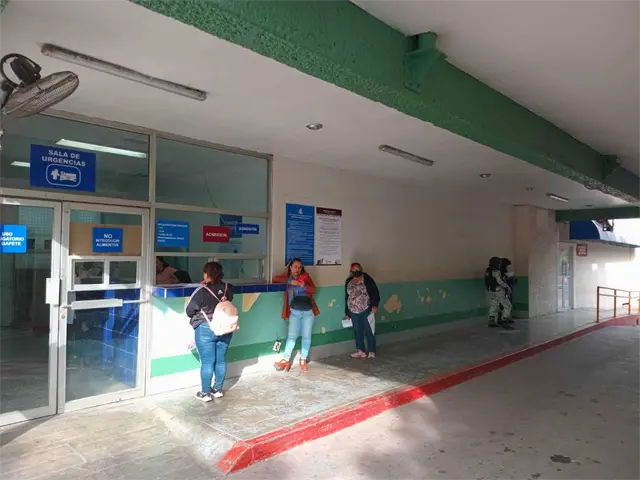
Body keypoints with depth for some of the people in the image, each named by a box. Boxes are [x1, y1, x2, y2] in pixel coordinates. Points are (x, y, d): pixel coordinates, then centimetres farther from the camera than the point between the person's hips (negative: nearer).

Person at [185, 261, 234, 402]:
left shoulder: (202, 291, -18)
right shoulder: (228, 288, -4)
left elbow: (189, 311, -10)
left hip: (206, 329, -5)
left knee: (207, 362, 4)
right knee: (221, 360, 13)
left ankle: (205, 393, 14)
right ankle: (218, 390, 25)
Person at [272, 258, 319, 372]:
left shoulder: (305, 276, 1)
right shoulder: (287, 277, 7)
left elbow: (314, 290, -4)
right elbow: (275, 279, -5)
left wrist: (304, 286, -24)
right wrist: (289, 281, -13)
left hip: (308, 312, 0)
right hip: (294, 312, 0)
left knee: (306, 336, 4)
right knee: (292, 336, -4)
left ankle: (303, 360, 15)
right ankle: (286, 360, 1)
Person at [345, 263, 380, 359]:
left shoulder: (367, 279, -5)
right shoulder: (348, 281, 10)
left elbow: (375, 292, -9)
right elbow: (347, 297, 15)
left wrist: (374, 305, -20)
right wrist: (347, 312, 14)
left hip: (366, 310, -5)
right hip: (354, 312, 5)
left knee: (369, 331, 0)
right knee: (357, 331, 9)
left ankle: (372, 352, 8)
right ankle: (361, 351, 19)